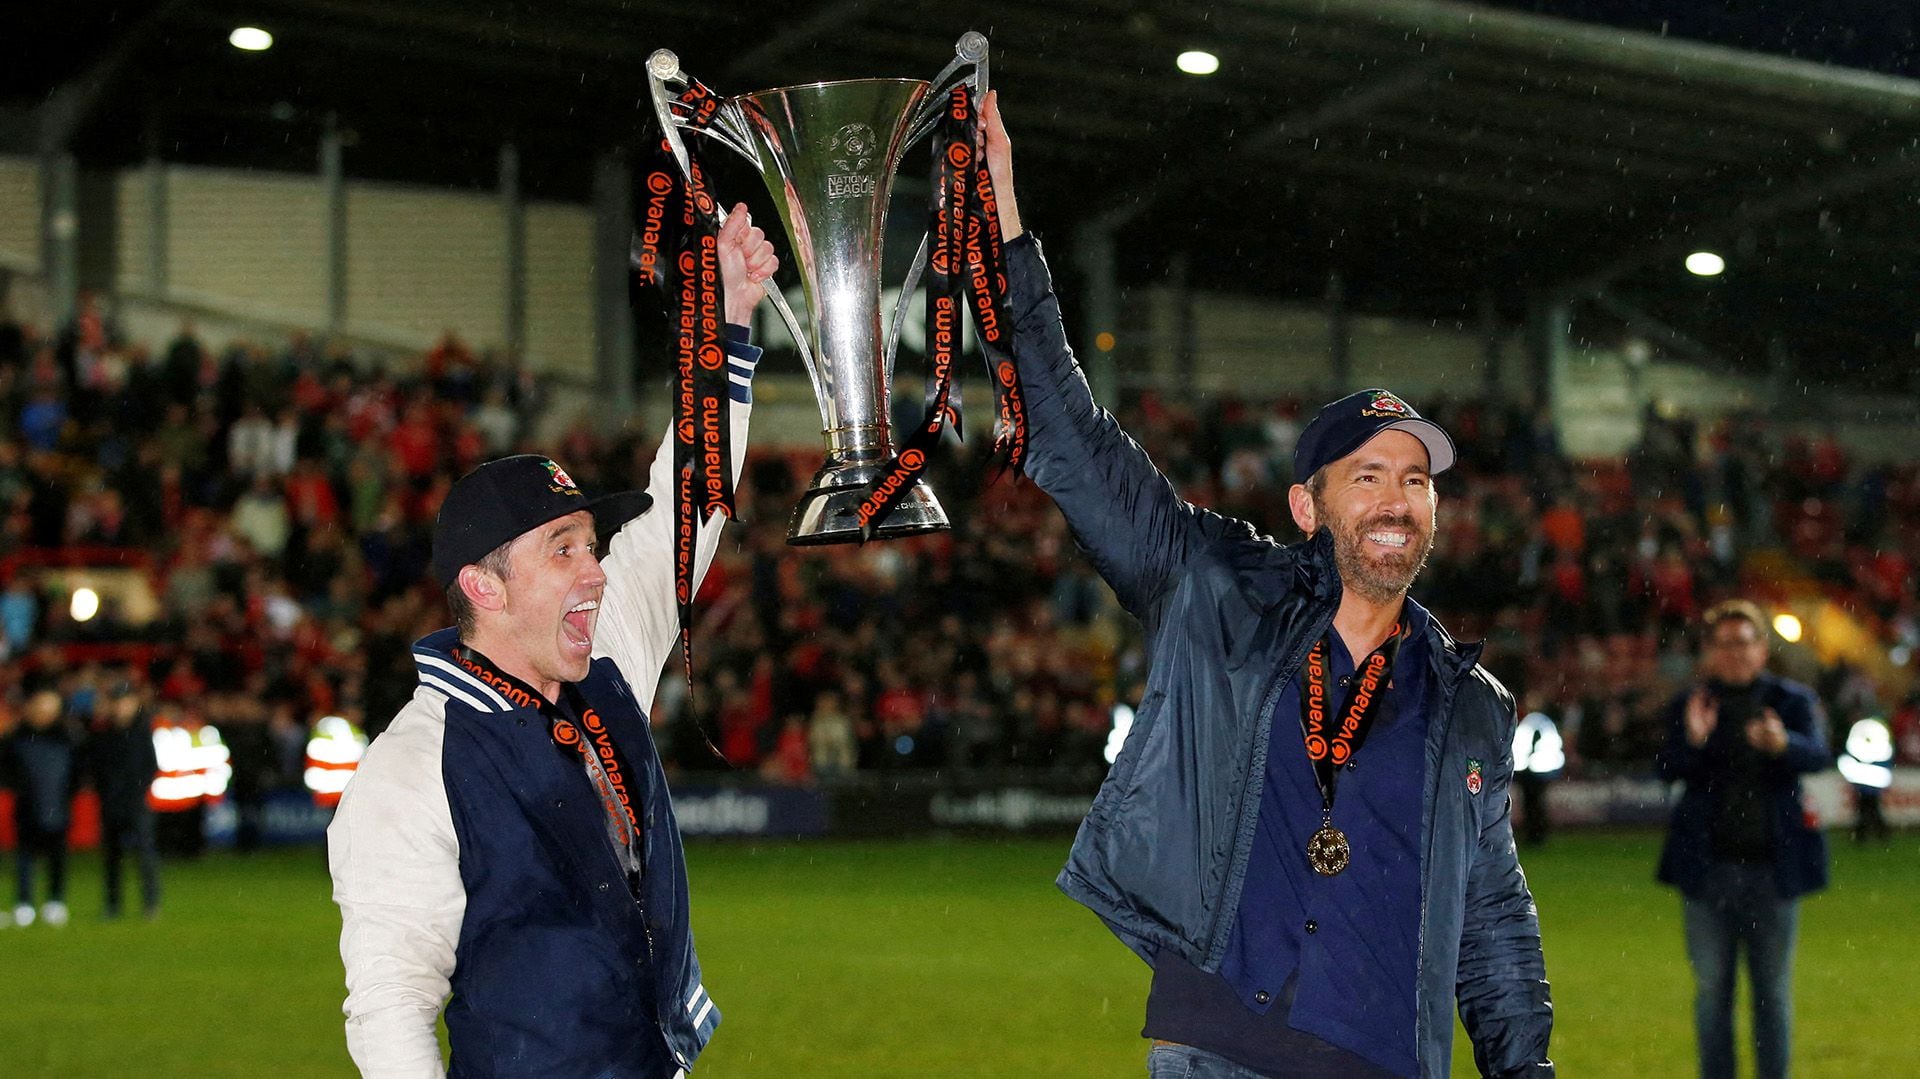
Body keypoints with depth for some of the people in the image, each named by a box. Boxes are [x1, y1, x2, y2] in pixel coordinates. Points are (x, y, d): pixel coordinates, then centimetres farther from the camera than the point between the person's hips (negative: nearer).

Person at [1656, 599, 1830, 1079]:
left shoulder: (1792, 701, 3)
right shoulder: (1690, 706, 4)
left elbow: (1818, 755, -15)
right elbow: (1668, 770, -10)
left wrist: (1782, 743, -37)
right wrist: (1691, 741, -32)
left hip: (1772, 869, 0)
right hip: (1709, 868, 1)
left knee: (1773, 989, 7)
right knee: (1711, 988, 6)